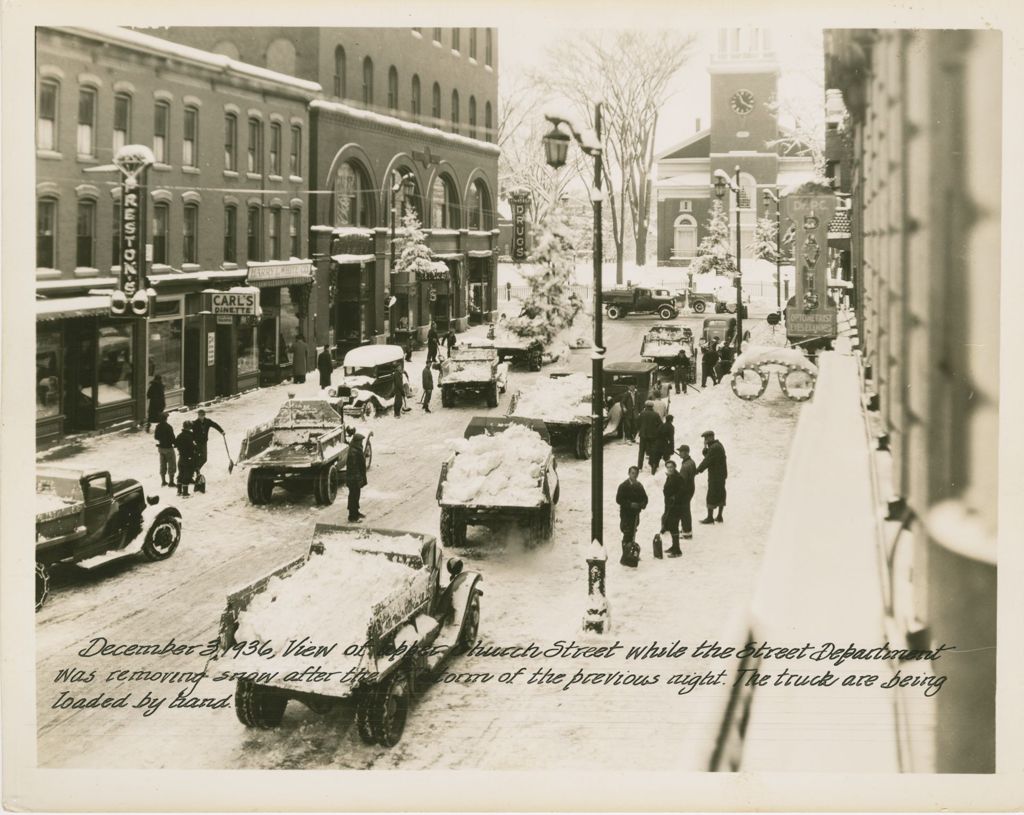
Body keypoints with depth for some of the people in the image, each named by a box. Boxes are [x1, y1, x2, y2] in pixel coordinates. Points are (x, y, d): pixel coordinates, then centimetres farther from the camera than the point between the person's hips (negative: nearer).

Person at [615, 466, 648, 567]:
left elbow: (644, 498, 15)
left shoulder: (639, 486, 10)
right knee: (627, 534, -11)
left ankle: (631, 554, 25)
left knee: (632, 534, 13)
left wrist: (642, 505, -7)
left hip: (635, 514, 6)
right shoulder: (623, 486, -7)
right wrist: (630, 504, -20)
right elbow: (619, 500, -11)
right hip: (626, 514, -6)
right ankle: (625, 558, -8)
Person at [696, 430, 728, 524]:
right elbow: (707, 455, 13)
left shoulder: (714, 448, -21)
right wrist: (705, 448, -6)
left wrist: (697, 470, -16)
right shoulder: (718, 445, 12)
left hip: (715, 476, -10)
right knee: (721, 496, 15)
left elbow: (707, 461, -21)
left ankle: (710, 517, -1)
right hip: (721, 474, 10)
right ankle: (719, 517, 22)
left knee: (711, 497, -5)